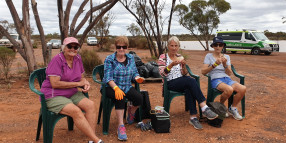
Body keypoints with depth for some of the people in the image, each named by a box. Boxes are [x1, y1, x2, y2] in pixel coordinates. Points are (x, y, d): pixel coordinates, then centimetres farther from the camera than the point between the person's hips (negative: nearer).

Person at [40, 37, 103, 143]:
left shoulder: (77, 59, 7)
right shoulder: (57, 60, -14)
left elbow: (81, 77, 18)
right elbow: (55, 83, -21)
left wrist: (85, 82, -8)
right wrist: (78, 84, -16)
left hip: (72, 94, 7)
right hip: (54, 96, -7)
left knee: (91, 105, -18)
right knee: (76, 111, -30)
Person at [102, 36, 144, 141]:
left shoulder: (131, 58, 9)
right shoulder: (109, 59, -6)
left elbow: (134, 73, 12)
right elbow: (108, 78, -15)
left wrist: (137, 78, -13)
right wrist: (116, 88, -32)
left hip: (127, 87, 4)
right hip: (111, 87, -4)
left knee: (139, 99, -22)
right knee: (120, 98, -36)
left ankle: (131, 111, 13)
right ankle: (121, 127, -27)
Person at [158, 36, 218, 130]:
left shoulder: (180, 57, 17)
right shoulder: (163, 57, 4)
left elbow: (184, 74, 13)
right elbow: (162, 74, -10)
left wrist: (184, 66, -8)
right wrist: (172, 65, -24)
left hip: (182, 83, 4)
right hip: (170, 84, -4)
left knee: (189, 89, -34)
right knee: (191, 81, -31)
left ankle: (193, 117, -35)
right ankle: (204, 108, -37)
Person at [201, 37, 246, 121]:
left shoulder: (226, 57, 17)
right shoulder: (209, 56, 7)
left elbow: (229, 73, 7)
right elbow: (203, 72, -5)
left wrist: (225, 64, -11)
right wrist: (214, 64, -16)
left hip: (227, 79, 5)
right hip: (215, 80, -4)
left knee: (243, 89, -24)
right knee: (229, 89, -36)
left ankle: (233, 109, 0)